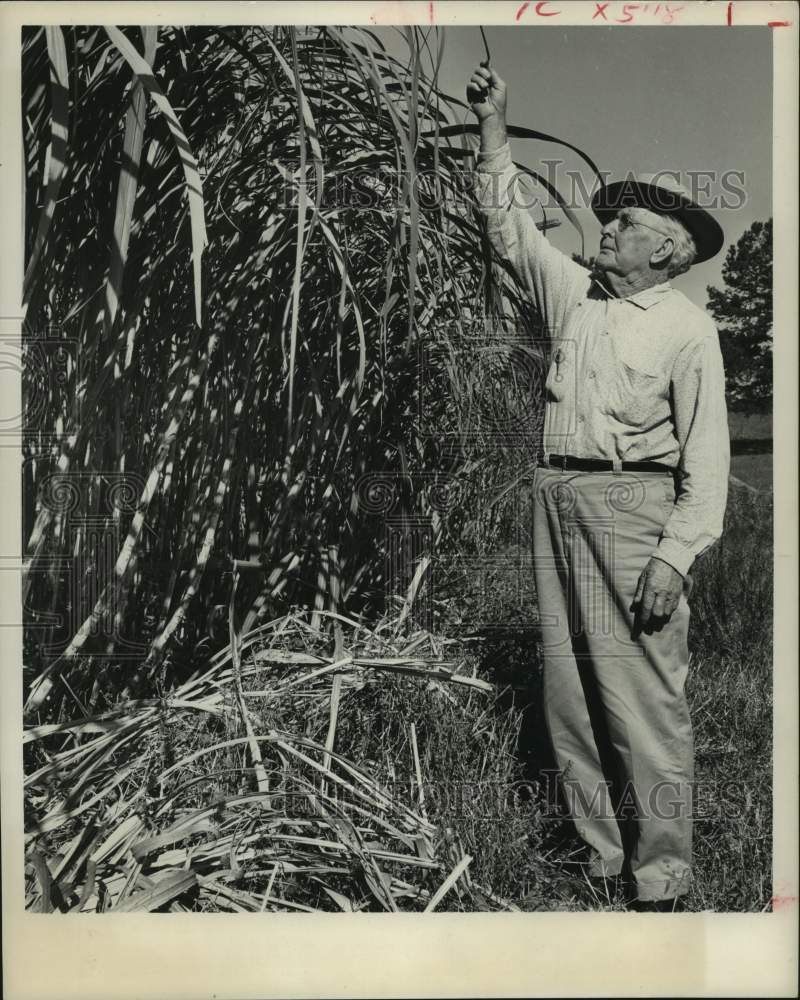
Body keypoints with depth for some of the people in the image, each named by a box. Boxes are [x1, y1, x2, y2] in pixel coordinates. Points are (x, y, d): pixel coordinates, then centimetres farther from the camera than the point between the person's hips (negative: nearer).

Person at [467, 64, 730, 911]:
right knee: (569, 689, 8)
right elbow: (506, 222, 22)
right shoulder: (573, 293, 14)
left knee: (642, 698, -6)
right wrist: (493, 130, 15)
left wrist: (675, 555, -16)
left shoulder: (687, 330, -2)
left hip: (632, 507, -6)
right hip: (556, 501, 7)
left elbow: (707, 458, -7)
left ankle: (661, 881, 5)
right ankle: (599, 855, 20)